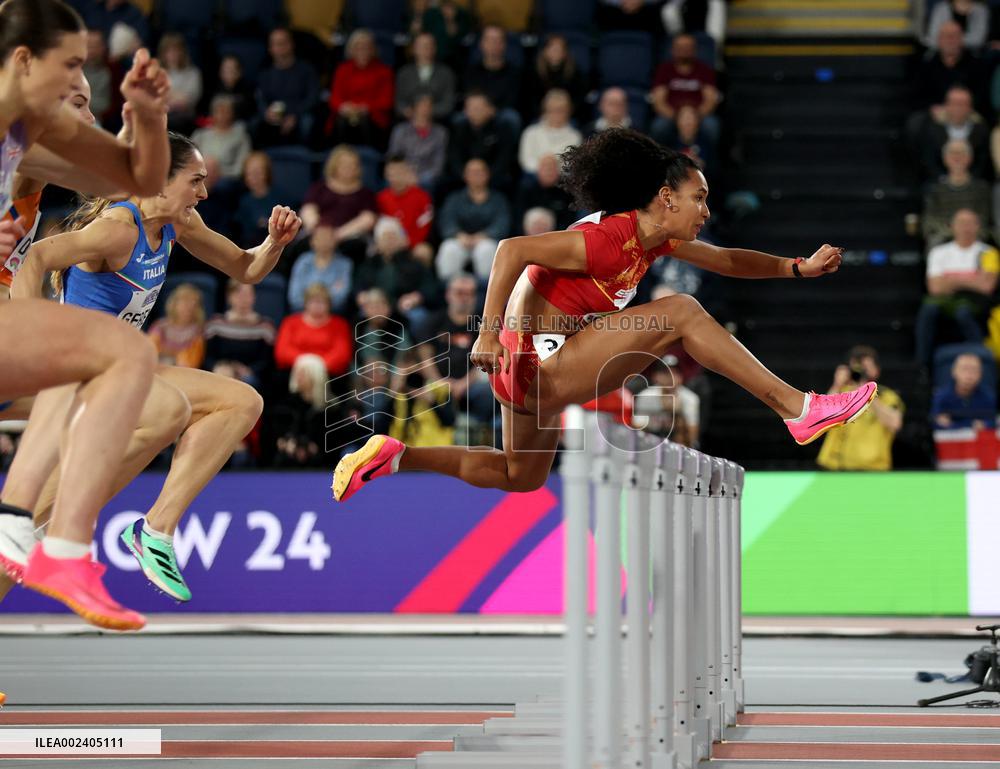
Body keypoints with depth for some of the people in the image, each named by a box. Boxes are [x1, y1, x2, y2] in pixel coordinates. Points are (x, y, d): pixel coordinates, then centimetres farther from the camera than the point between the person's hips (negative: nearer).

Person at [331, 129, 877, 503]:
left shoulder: (654, 238, 7)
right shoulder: (611, 237, -21)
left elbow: (727, 261, 18)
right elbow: (511, 250, -24)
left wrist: (799, 267, 7)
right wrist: (488, 334, -27)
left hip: (534, 373, 10)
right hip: (538, 368, -10)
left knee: (521, 477, 28)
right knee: (679, 313, -17)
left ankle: (394, 456, 21)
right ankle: (800, 411, -19)